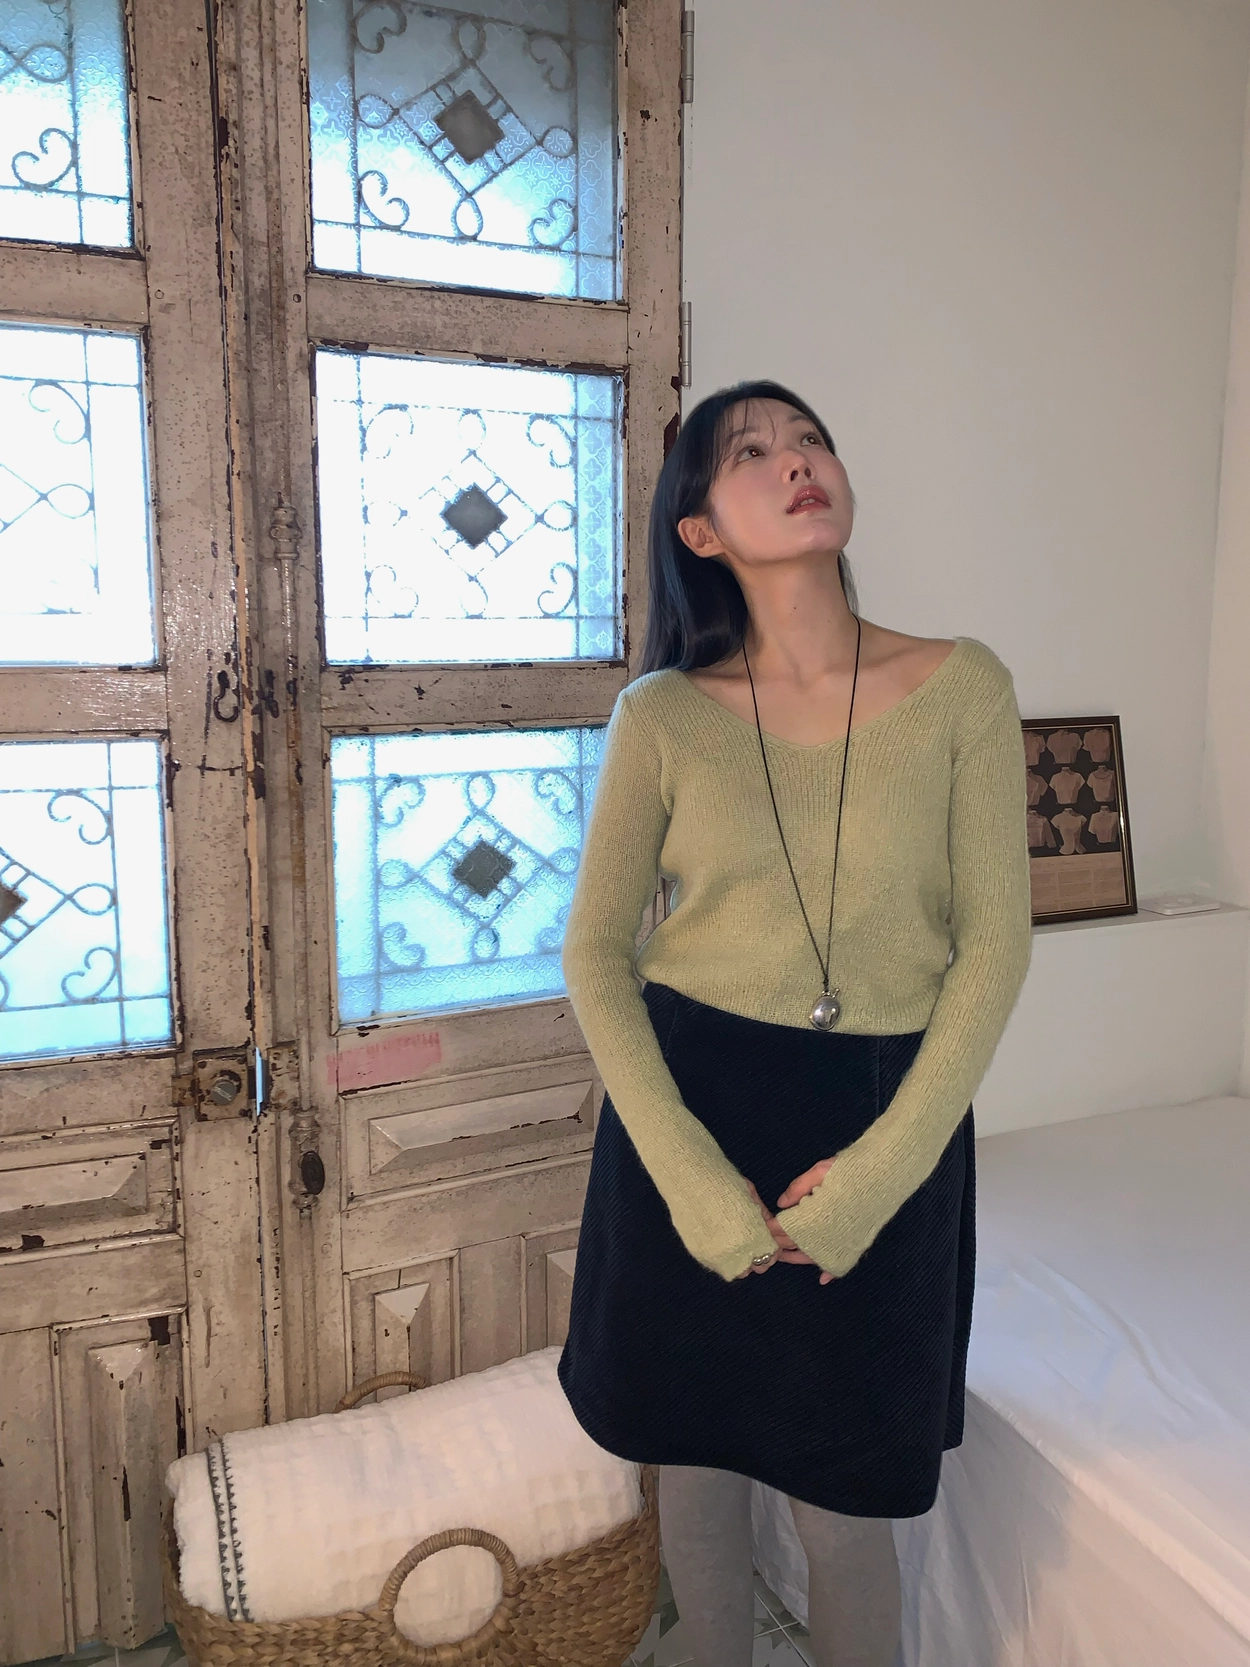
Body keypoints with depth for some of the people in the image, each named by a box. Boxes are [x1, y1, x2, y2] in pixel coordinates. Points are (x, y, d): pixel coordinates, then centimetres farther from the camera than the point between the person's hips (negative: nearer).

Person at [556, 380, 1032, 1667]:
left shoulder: (962, 689, -4)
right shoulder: (661, 716, -4)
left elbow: (993, 945, -4)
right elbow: (595, 951, -3)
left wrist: (881, 1167, -11)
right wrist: (695, 1181, -10)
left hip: (888, 1124, 0)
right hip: (692, 1111, 1)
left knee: (845, 1503, 10)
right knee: (697, 1457, 17)